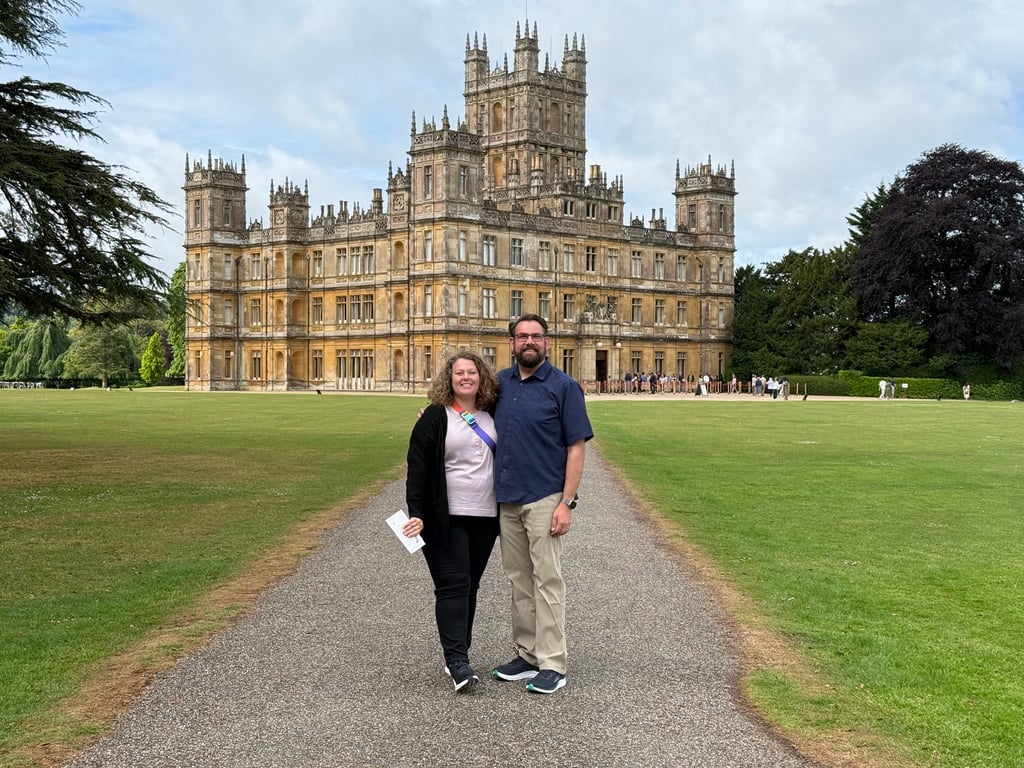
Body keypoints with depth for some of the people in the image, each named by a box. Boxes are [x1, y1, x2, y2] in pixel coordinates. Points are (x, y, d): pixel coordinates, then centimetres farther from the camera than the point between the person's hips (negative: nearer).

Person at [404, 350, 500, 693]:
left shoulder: (492, 416, 9)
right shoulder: (435, 417, -3)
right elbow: (418, 468, -7)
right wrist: (416, 513, -15)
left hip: (485, 518, 5)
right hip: (446, 519, -5)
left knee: (470, 587, 8)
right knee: (453, 586, -8)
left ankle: (457, 655, 16)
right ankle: (457, 662, -11)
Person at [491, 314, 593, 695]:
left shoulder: (564, 387, -5)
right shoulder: (500, 383, 9)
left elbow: (577, 447, -8)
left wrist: (566, 503, -14)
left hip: (543, 499, -5)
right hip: (506, 498, 5)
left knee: (547, 581, -2)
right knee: (519, 580, 13)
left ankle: (552, 664, 5)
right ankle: (526, 655, 23)